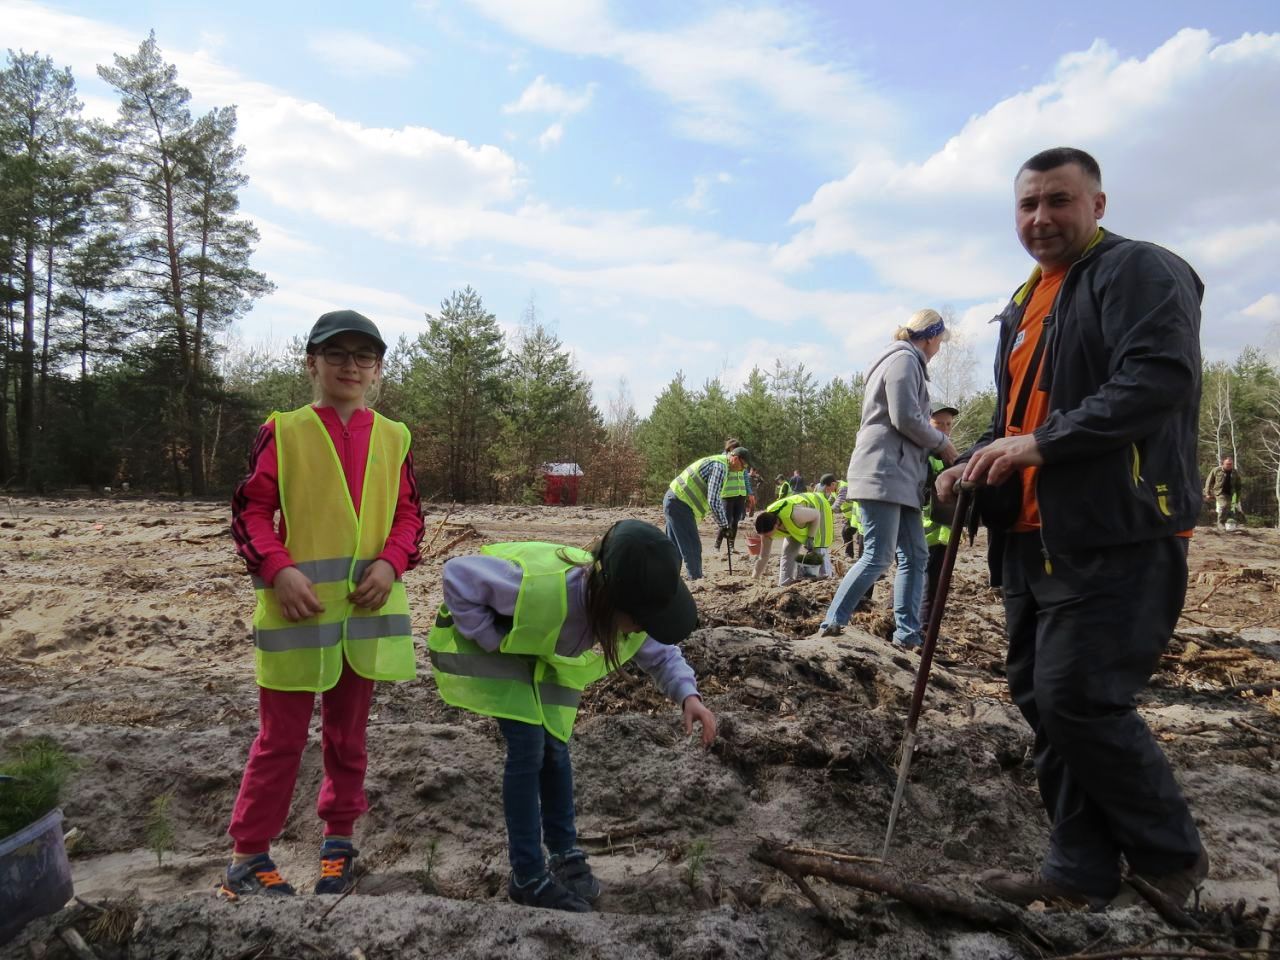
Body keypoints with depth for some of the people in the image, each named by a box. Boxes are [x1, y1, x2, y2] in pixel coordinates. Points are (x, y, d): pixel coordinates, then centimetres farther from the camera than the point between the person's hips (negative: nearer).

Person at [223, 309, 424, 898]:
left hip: (367, 608, 3)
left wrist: (391, 563, -10)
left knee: (348, 732, 16)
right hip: (298, 608, -3)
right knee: (281, 737, 6)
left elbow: (409, 515, 7)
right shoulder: (283, 432, -2)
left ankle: (338, 843, 33)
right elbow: (250, 511, -3)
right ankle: (247, 857, 22)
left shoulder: (392, 438, 5)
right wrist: (278, 569, -17)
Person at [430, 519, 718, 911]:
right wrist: (494, 642, -28)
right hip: (491, 643, -5)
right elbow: (458, 576, -36)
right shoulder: (541, 585, -46)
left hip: (544, 656, 6)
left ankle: (565, 855, 28)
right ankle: (528, 878, 2)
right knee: (527, 747, -14)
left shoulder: (629, 608, -26)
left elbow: (660, 653, -6)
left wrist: (687, 694, -26)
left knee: (553, 747, 6)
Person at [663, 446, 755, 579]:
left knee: (674, 547, 16)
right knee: (692, 548, -5)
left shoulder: (715, 462, 17)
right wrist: (724, 525, -13)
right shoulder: (720, 467, -16)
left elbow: (713, 498, 24)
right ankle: (696, 579, 0)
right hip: (680, 504, -10)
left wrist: (722, 523, 20)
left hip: (672, 500, 10)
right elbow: (714, 501, -22)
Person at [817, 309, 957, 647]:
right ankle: (832, 624, -9)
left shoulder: (906, 362, 25)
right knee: (878, 556, -13)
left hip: (900, 475, 11)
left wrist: (936, 447, 14)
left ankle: (907, 632, 9)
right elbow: (906, 419, -17)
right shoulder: (904, 360, -7)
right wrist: (943, 443, -3)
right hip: (883, 471, -11)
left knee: (915, 556, 8)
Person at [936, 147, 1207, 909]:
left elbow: (1158, 378, -22)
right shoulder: (1025, 305, 21)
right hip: (1036, 540, 9)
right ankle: (1081, 870, 21)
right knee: (1042, 701, 9)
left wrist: (1040, 444, -24)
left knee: (1080, 701, -9)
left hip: (1117, 537, -9)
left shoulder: (1140, 271, -5)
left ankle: (1172, 858, 15)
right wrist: (977, 463, 7)